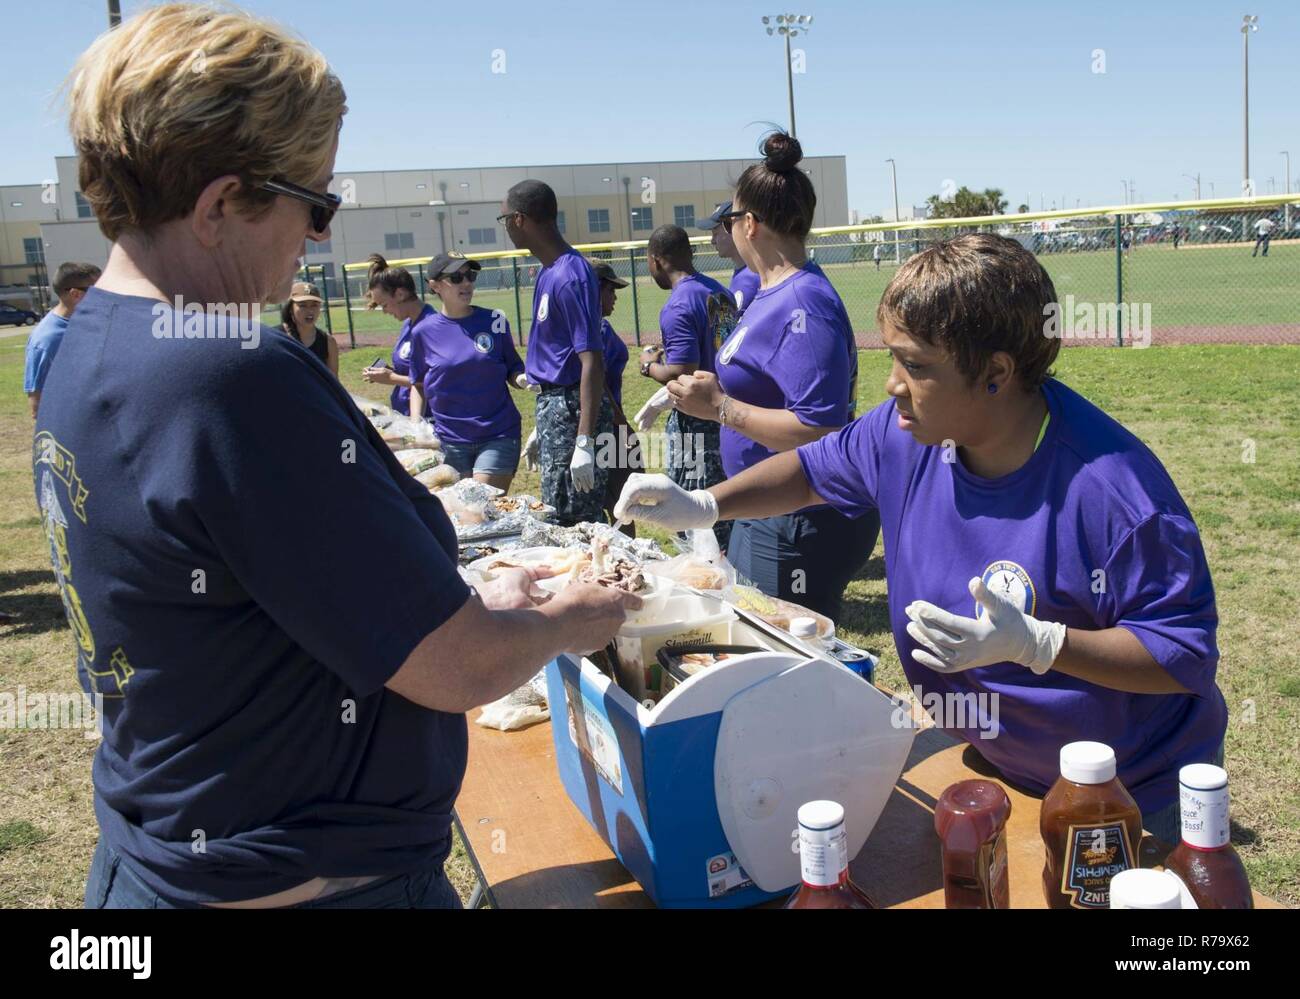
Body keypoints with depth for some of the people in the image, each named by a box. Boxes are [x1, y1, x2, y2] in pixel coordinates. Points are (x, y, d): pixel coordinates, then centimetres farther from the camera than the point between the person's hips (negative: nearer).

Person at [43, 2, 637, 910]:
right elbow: (462, 671, -24)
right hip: (308, 880, -8)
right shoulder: (234, 380, -28)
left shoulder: (84, 356, 2)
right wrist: (573, 619, -4)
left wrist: (469, 604, 9)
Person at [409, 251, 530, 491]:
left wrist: (523, 379, -15)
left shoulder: (495, 321, 0)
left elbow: (513, 370, 7)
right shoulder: (424, 332, 1)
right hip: (450, 441, 1)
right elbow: (418, 385, 11)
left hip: (498, 435, -1)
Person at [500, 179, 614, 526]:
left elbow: (592, 361, -24)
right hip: (552, 407, 10)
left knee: (573, 525, -5)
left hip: (572, 410, -10)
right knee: (556, 517, 17)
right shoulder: (549, 270, 13)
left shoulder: (570, 276, -18)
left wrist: (585, 442, -28)